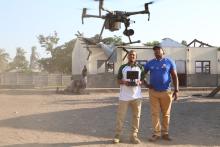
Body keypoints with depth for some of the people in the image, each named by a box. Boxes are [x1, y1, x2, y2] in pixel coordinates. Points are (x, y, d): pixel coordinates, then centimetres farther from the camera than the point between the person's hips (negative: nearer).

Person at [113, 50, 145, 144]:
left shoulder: (140, 67, 8)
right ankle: (117, 135, 9)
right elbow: (118, 80, 7)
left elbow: (143, 80, 11)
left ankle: (134, 135, 12)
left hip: (136, 96, 2)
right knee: (120, 116, 0)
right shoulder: (122, 67, 5)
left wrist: (139, 82, -12)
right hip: (124, 96, -1)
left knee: (136, 116, 3)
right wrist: (124, 82, -14)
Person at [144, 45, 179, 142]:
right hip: (153, 92, 1)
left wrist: (176, 90, -5)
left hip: (166, 92, -1)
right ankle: (156, 134, 9)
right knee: (155, 114, 2)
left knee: (166, 114, 6)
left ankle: (165, 133, 16)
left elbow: (174, 76, 1)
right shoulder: (150, 63, 6)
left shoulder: (169, 62, 1)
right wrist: (145, 84, 3)